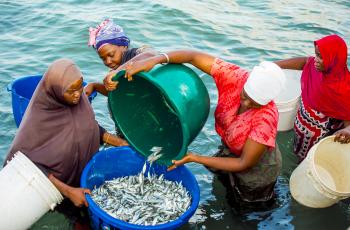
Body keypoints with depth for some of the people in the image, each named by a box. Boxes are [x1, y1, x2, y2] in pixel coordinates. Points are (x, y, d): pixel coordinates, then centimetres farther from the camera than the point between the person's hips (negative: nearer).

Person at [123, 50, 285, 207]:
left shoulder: (266, 118, -38)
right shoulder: (235, 76, -27)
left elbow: (244, 164, -28)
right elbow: (194, 56, -27)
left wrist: (194, 158, -31)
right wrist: (155, 60, -42)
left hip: (256, 170, -4)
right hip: (230, 150, 5)